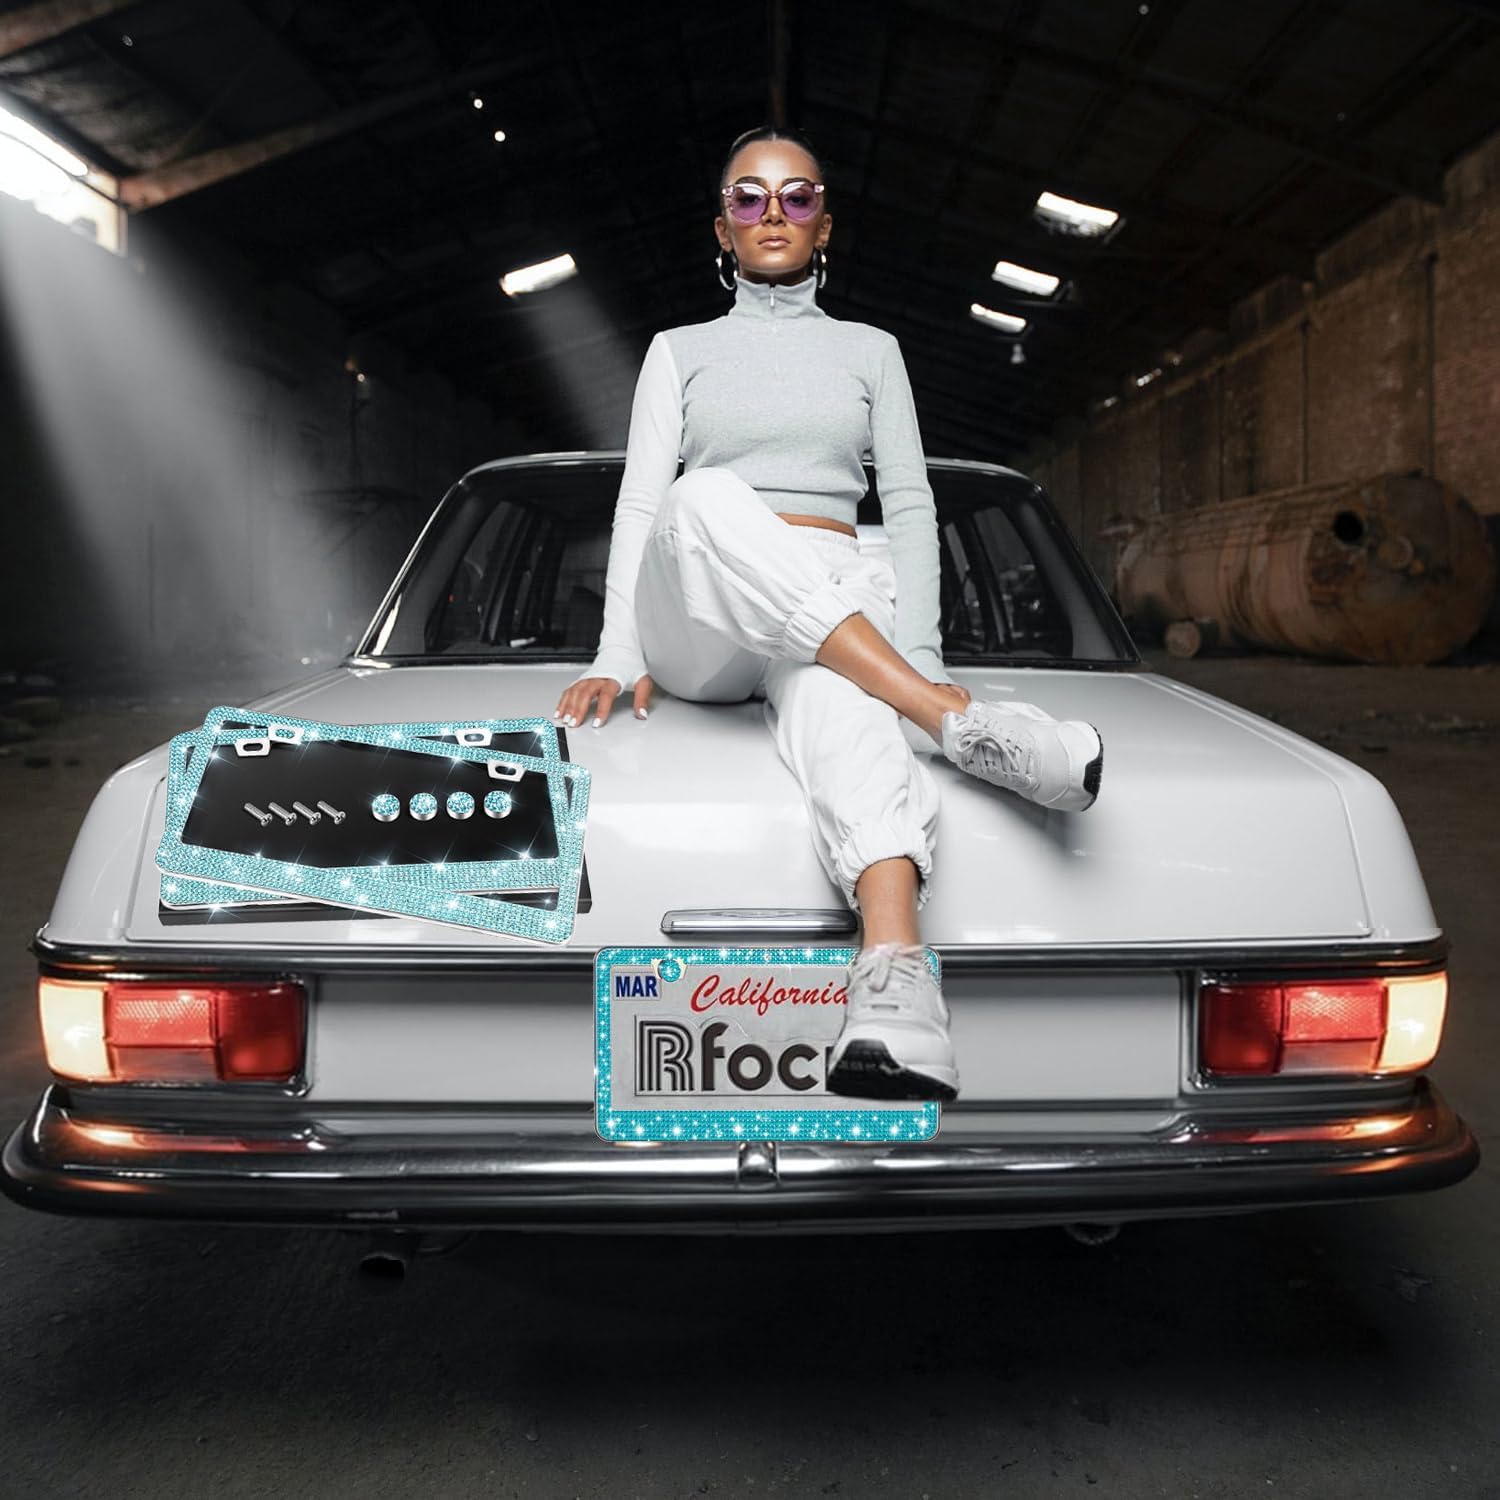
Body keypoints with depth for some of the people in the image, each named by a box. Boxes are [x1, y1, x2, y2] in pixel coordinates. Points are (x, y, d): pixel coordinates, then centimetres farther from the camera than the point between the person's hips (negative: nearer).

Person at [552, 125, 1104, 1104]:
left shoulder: (870, 350, 22)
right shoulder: (680, 350, 20)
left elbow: (909, 505, 13)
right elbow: (641, 502, 8)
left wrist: (919, 648, -3)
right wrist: (619, 655, -7)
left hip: (838, 608, 0)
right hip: (698, 626, 0)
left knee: (830, 688, -40)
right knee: (707, 499, -37)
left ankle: (895, 987, -64)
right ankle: (962, 725, -43)